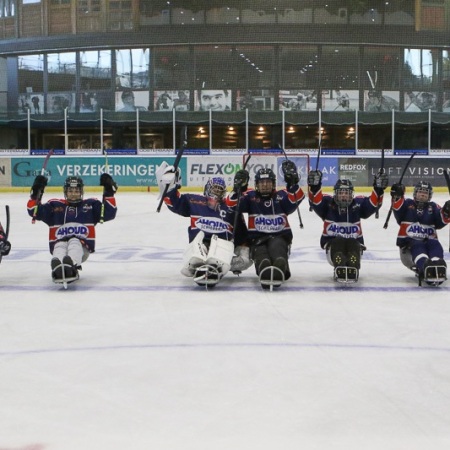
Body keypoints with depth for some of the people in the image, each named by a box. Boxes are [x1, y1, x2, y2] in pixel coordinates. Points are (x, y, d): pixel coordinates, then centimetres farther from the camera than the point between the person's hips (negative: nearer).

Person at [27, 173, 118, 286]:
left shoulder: (91, 205, 19)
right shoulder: (55, 205, 19)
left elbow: (109, 213, 8)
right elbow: (34, 210, 13)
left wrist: (108, 191, 0)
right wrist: (36, 192, 1)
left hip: (83, 245, -1)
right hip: (59, 243, 1)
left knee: (74, 242, -35)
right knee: (60, 246, -34)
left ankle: (71, 267, -68)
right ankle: (58, 269, -67)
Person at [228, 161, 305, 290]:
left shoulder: (281, 196, 12)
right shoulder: (250, 196, 12)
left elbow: (297, 198, -8)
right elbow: (232, 204, 0)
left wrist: (292, 182, -22)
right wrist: (238, 188, -15)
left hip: (280, 236, 0)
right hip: (256, 238, 0)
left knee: (277, 247, -38)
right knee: (260, 254, -35)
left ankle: (280, 269, -68)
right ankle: (264, 270, -67)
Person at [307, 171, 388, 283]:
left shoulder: (358, 203, 3)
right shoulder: (328, 203, -2)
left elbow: (373, 203, -12)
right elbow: (315, 201, -20)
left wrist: (378, 189, -30)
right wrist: (314, 186, -38)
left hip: (354, 241, 2)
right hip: (332, 240, -1)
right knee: (337, 245, -36)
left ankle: (352, 271, -47)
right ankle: (340, 271, -49)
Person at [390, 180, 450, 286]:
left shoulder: (433, 207, 16)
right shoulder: (407, 204, 13)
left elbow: (439, 224, 1)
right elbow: (398, 211, -8)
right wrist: (397, 197, -26)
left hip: (428, 240, 3)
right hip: (409, 241, -3)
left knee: (436, 247, -31)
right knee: (417, 248, -37)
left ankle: (437, 267, -58)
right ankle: (425, 266, -65)